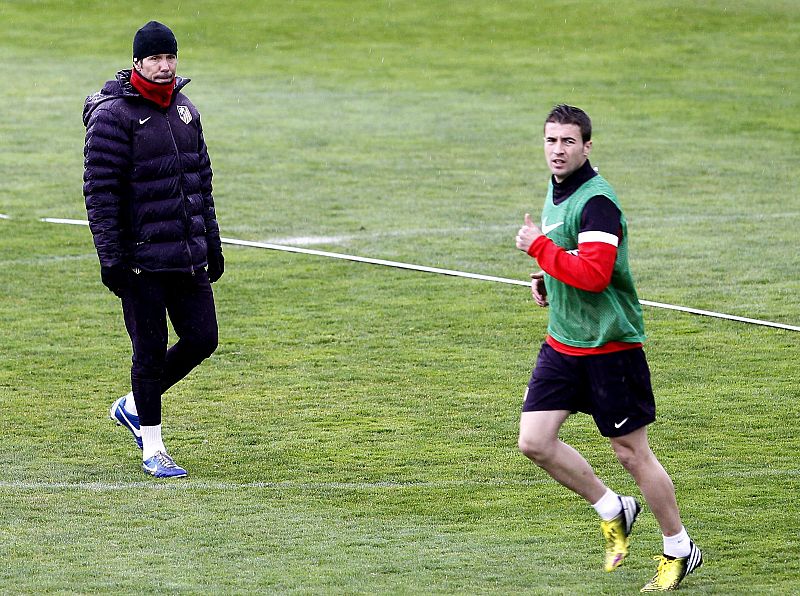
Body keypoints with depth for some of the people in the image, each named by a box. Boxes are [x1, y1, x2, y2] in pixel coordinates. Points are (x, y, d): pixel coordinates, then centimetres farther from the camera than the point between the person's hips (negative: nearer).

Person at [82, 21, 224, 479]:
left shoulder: (185, 110, 12)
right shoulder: (113, 115, -10)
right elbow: (100, 190, -12)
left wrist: (212, 243, 18)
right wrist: (110, 258, -16)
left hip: (189, 254, 7)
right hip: (141, 258, -7)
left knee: (202, 339, 5)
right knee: (151, 350, -2)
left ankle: (134, 406, 26)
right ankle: (152, 450, 10)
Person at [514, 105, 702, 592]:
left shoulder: (597, 202, -19)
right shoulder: (556, 193, 10)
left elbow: (594, 273, -31)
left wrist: (538, 247, -22)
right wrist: (546, 280, 8)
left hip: (610, 346, -8)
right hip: (563, 345, 8)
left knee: (632, 454, 0)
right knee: (535, 442, -1)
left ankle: (680, 550, 17)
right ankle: (613, 511, 19)